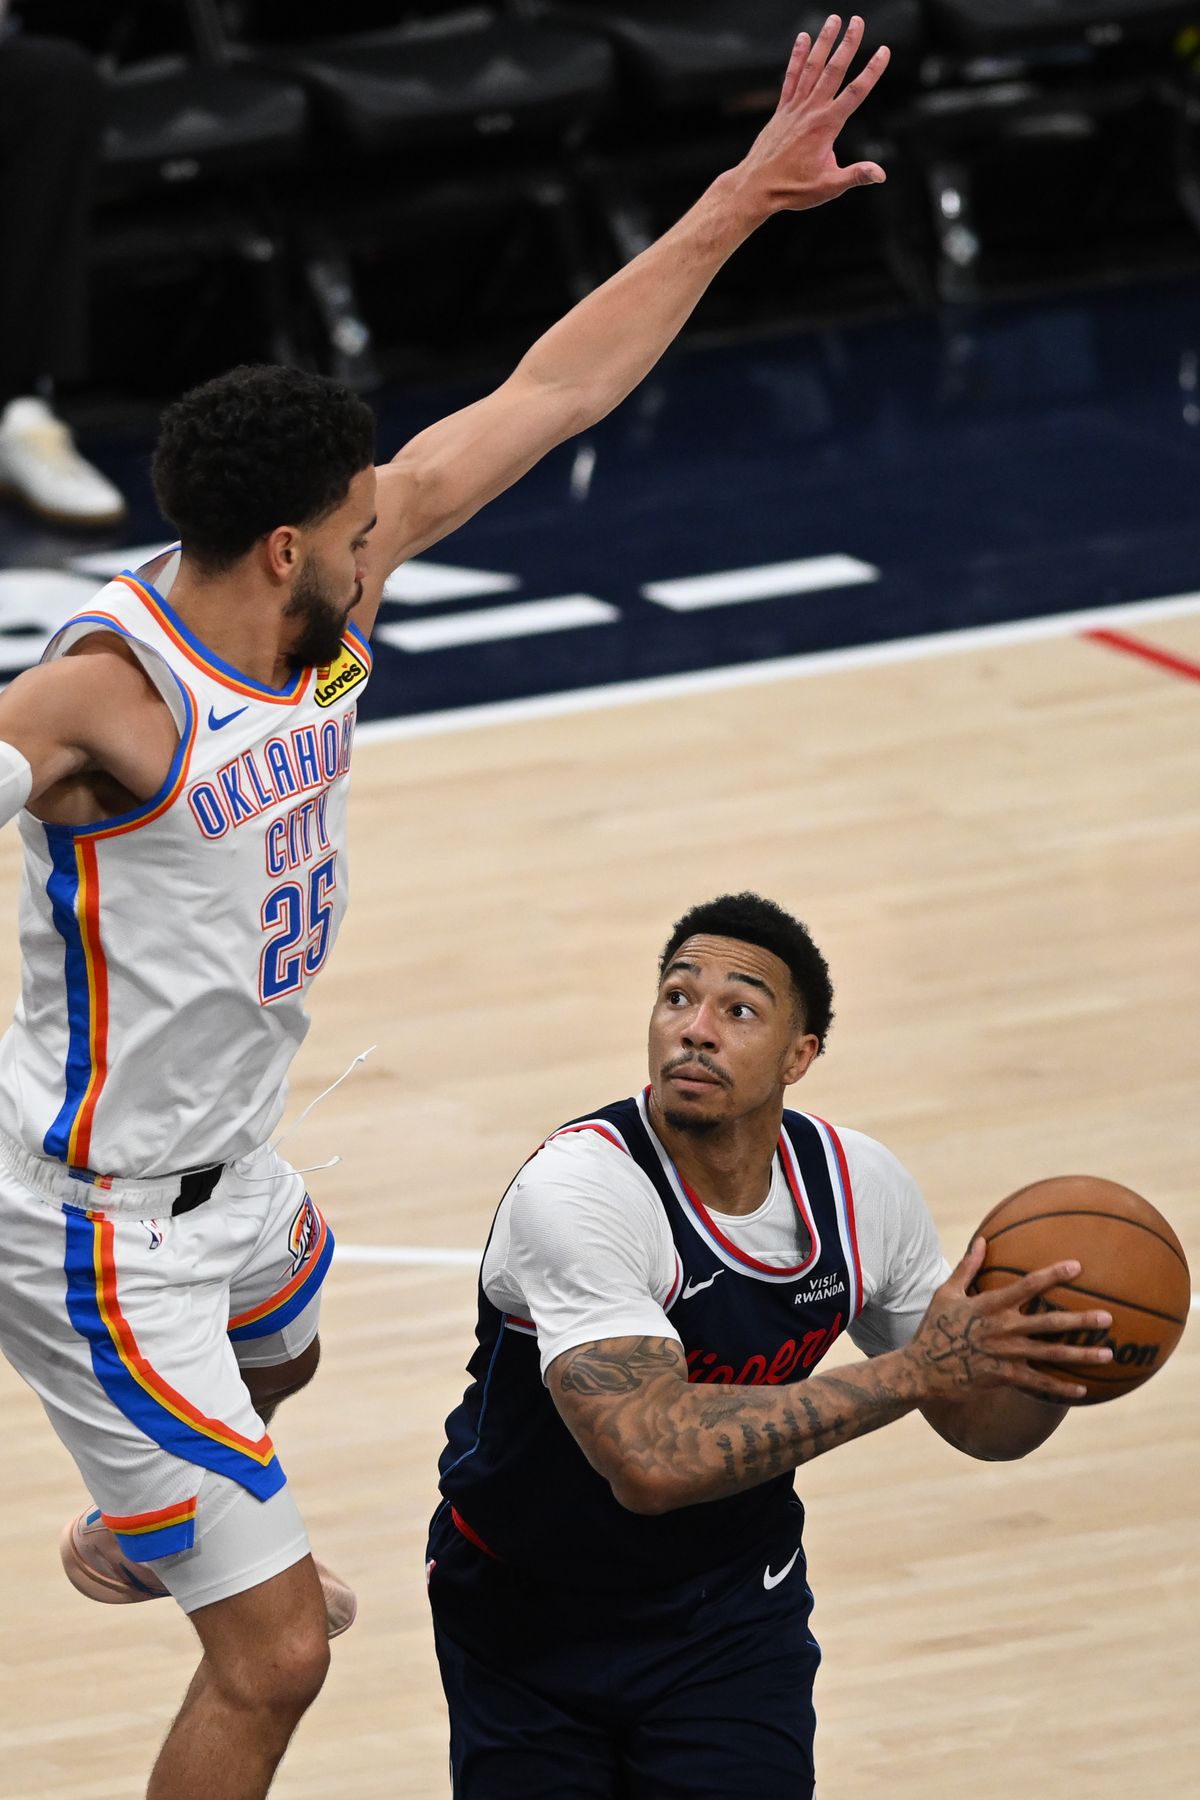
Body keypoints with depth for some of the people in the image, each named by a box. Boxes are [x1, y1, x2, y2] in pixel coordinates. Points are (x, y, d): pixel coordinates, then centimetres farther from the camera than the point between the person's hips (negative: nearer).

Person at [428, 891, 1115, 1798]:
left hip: (732, 1612, 2)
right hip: (529, 1612, -2)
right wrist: (910, 1372, -38)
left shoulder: (860, 1187, -10)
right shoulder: (578, 1189, -28)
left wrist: (1046, 1369, -21)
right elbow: (649, 1458, -41)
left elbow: (977, 1422, 4)